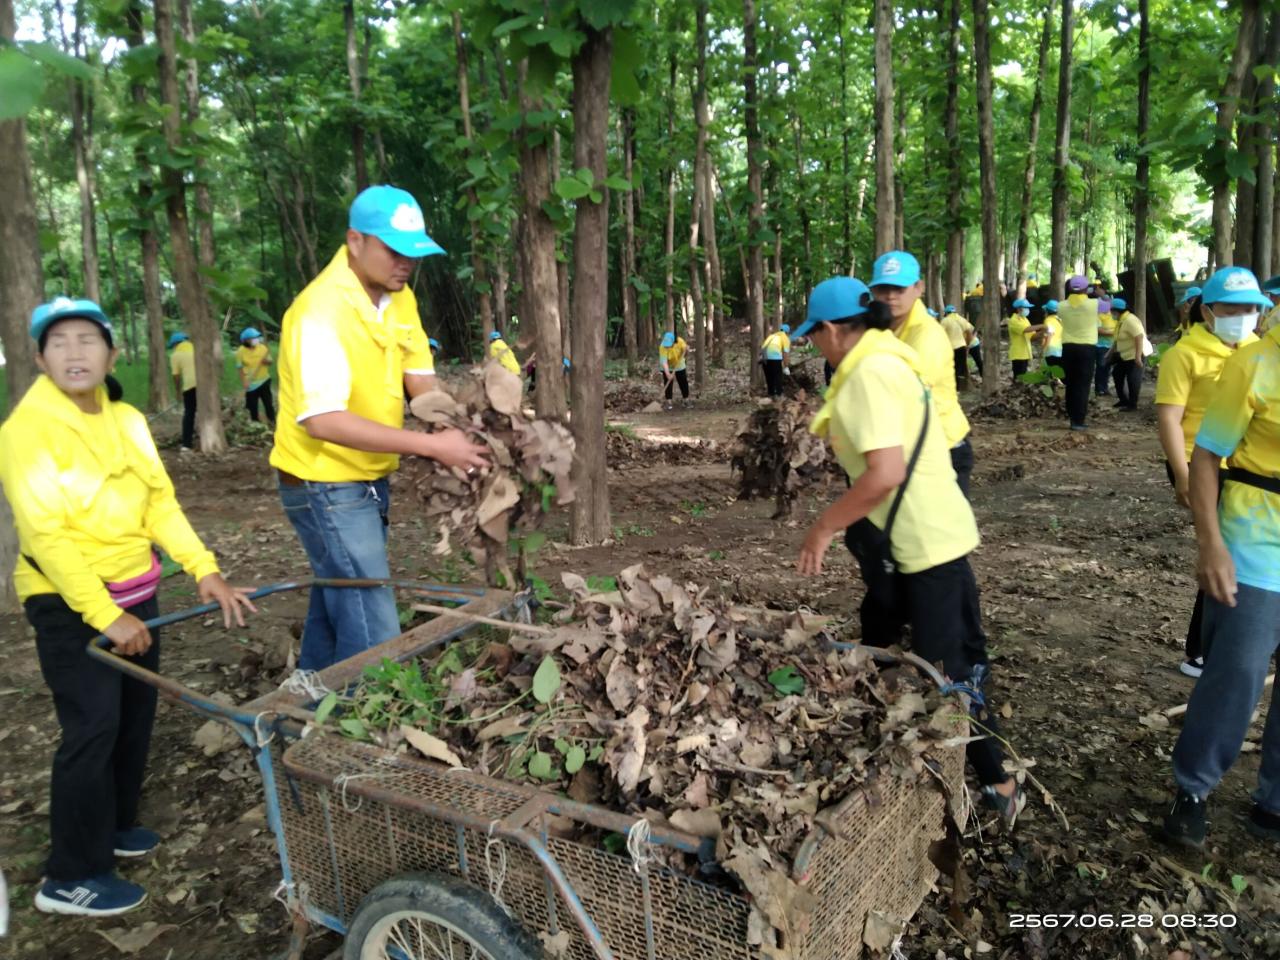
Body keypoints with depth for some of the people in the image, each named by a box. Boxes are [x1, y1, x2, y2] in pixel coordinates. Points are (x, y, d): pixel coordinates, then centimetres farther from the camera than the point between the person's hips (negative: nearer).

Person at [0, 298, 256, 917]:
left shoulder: (126, 420, 4)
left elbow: (160, 500, 2)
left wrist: (204, 569, -9)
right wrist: (105, 616, -23)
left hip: (135, 592, 7)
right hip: (69, 604, -7)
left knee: (136, 715, 15)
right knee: (92, 728, -4)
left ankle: (113, 825, 36)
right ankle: (71, 878, 11)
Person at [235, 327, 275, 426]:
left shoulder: (262, 347, -5)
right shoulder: (241, 351, -9)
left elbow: (270, 362, 4)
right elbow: (240, 368, -5)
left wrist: (266, 361, -21)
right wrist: (244, 381, -14)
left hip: (264, 380, 1)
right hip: (251, 383, -1)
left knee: (268, 402, 1)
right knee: (252, 405, 7)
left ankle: (272, 422, 9)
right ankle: (255, 423, 20)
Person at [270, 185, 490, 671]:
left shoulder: (399, 298, 1)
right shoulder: (321, 310, -25)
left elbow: (420, 380, 1)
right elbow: (323, 420, -32)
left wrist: (458, 431, -20)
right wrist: (432, 445, -34)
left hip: (369, 479, 8)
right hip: (326, 486, -8)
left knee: (336, 605, 22)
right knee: (374, 633, -7)